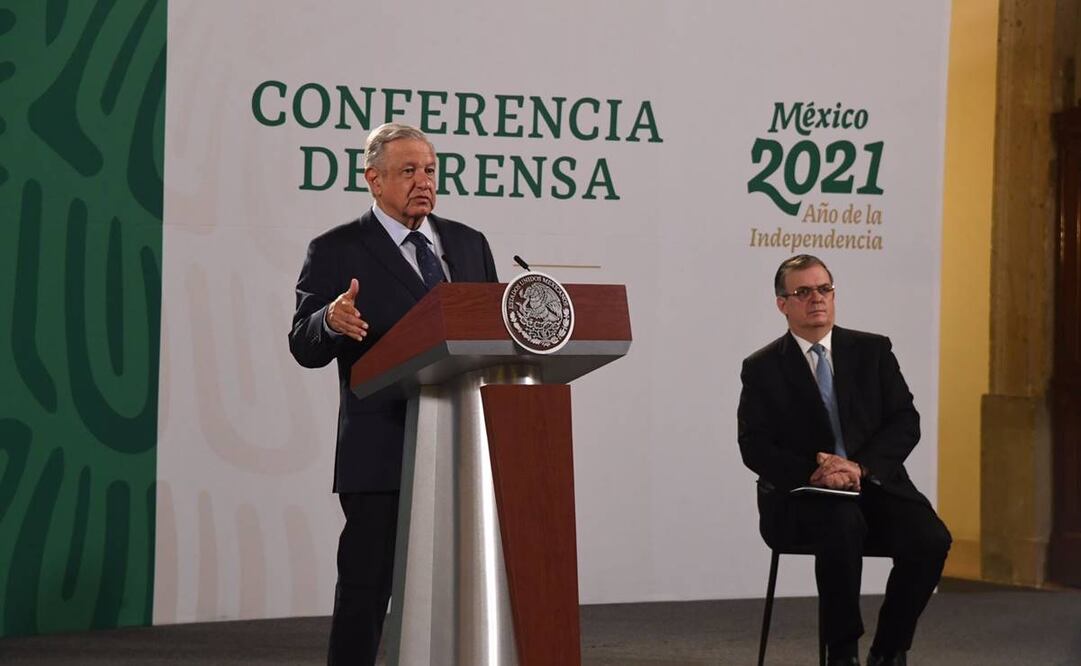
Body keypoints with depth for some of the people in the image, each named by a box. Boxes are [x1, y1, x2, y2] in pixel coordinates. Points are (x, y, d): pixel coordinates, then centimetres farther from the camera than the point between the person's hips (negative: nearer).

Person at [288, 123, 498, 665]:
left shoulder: (468, 244, 14)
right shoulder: (336, 251, -1)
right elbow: (305, 347, -8)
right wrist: (331, 320, -30)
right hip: (382, 453, -5)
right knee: (367, 586, -2)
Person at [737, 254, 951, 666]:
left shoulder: (873, 351, 10)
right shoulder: (762, 369, 5)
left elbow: (906, 422, 3)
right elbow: (754, 447, -3)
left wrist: (859, 467, -14)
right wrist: (814, 472, -20)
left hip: (875, 482, 3)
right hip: (802, 496, -3)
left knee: (930, 539, -26)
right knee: (843, 524, -37)